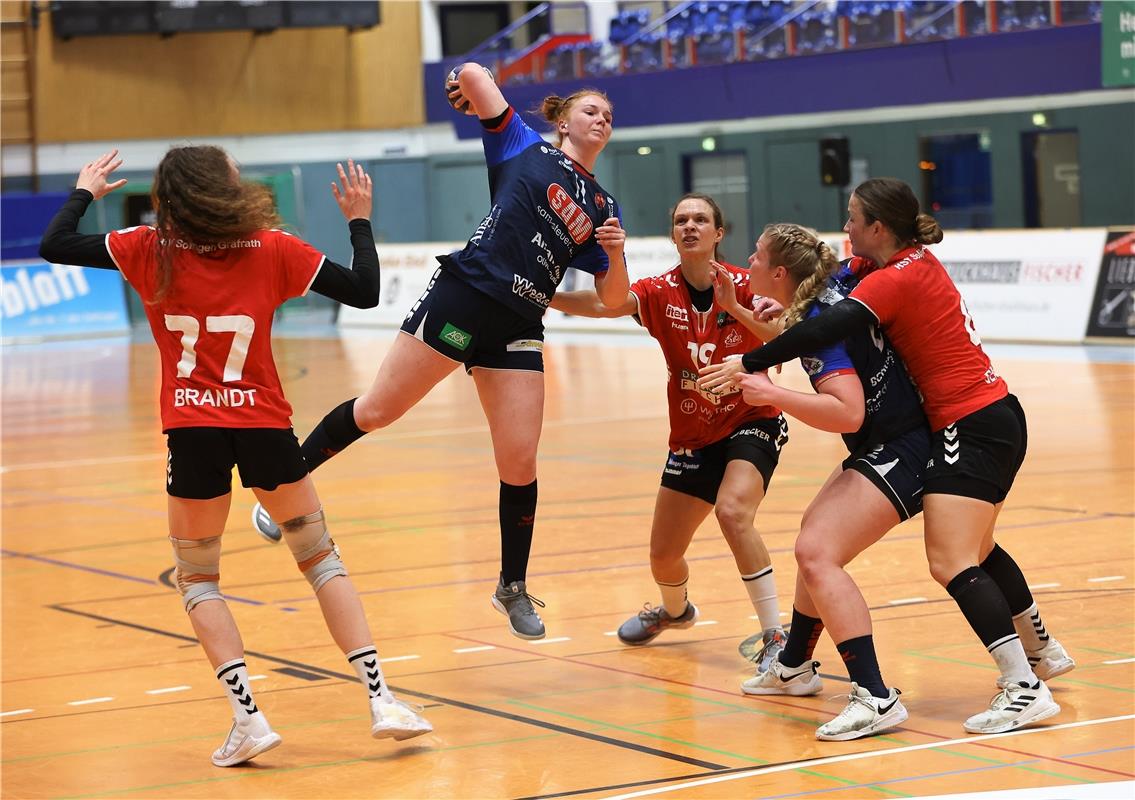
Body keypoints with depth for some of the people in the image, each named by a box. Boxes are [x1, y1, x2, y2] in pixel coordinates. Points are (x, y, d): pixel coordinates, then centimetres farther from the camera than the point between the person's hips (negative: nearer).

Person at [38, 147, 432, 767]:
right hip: (265, 427, 0)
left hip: (192, 432, 0)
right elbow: (364, 292, 1)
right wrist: (359, 220, 15)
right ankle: (380, 699, 7)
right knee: (320, 557, 16)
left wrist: (84, 191, 19)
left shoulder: (151, 251, -3)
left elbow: (53, 246, 1)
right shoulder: (275, 251, -3)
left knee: (196, 577, 15)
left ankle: (247, 716, -1)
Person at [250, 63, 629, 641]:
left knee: (520, 466, -1)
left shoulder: (602, 208, 17)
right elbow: (472, 74, -1)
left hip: (517, 331, 4)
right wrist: (468, 90, 13)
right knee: (377, 410, -2)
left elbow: (613, 300, 10)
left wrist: (616, 253, -2)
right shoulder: (525, 148, 7)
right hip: (461, 297, -4)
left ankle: (513, 588, 15)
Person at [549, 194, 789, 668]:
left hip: (751, 423, -4)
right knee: (663, 554, 9)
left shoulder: (742, 285, -13)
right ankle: (675, 610, 47)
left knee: (733, 512, -32)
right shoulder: (662, 292, -8)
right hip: (692, 438, 4)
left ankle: (775, 637, -23)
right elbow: (606, 303, -26)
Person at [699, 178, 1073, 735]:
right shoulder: (917, 261, 11)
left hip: (972, 427, -10)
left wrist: (750, 364, -26)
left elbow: (829, 329, -28)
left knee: (951, 563, -17)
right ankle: (1043, 653, 41)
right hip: (996, 417, 10)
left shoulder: (894, 281, -17)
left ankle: (1024, 690, -23)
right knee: (975, 551, 26)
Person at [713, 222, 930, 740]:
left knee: (817, 552, -21)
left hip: (899, 453, -11)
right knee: (815, 535, 25)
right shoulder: (833, 286, 5)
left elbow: (846, 412, -32)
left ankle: (875, 698, -25)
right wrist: (734, 309, 24)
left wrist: (772, 394, -30)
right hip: (883, 448, 11)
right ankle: (794, 668, 44)